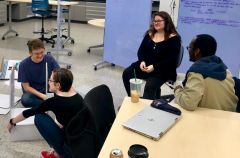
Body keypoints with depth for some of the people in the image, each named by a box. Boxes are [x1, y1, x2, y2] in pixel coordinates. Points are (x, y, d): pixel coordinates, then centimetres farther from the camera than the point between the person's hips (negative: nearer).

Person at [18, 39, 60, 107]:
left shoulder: (50, 59, -10)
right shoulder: (24, 65, -14)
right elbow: (26, 87, -11)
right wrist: (42, 96, -24)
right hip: (32, 92, 0)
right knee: (25, 100, -35)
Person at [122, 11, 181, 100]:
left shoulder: (174, 38, -5)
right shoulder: (149, 34, 13)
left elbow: (171, 59, -12)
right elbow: (141, 50, 13)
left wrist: (154, 67, -21)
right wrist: (142, 61, -10)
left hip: (163, 70, -5)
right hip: (145, 65, 6)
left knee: (150, 85, -32)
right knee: (127, 73, -16)